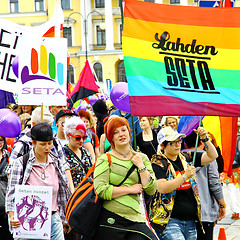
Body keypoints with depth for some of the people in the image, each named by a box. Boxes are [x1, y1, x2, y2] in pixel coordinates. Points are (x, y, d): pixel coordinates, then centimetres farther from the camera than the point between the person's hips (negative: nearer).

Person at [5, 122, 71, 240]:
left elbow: (64, 192, 15)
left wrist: (65, 217, 12)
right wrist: (12, 217, -20)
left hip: (53, 218, 3)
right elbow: (12, 193, -7)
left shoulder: (57, 163, 8)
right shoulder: (21, 163, -4)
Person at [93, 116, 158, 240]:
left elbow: (151, 190, 5)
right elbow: (100, 190, -12)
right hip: (110, 220, -3)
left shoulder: (142, 158, 12)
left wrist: (140, 166, -2)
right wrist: (130, 189, -7)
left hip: (134, 219, 3)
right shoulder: (105, 159, 0)